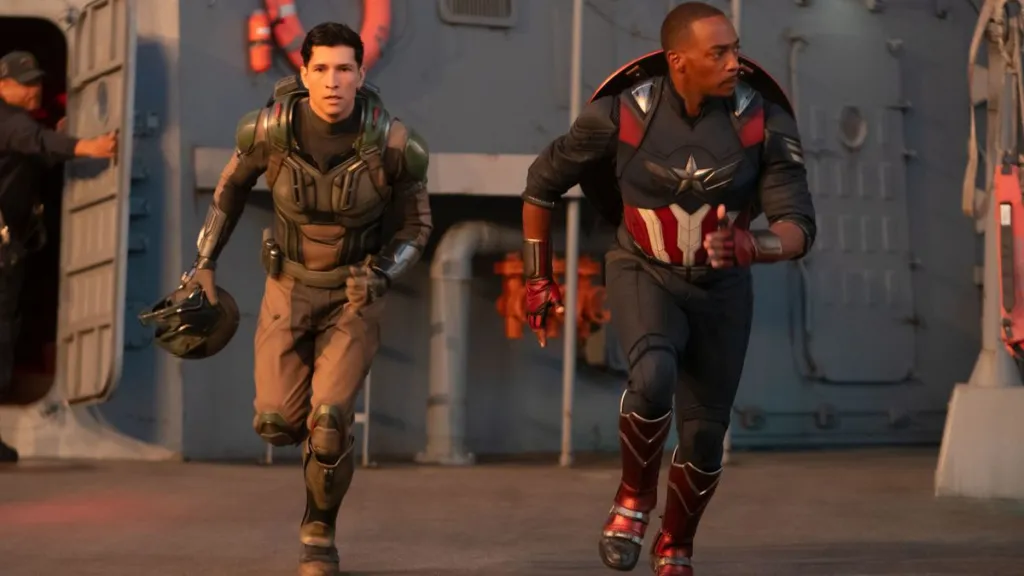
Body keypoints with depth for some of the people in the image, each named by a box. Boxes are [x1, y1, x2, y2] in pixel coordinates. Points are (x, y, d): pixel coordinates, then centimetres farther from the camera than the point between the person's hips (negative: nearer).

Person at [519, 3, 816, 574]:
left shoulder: (765, 124, -18)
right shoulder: (621, 116, -18)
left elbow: (800, 229, -19)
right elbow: (543, 183, -1)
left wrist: (749, 246, -42)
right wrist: (538, 277, 4)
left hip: (722, 287, 2)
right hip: (644, 274, -2)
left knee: (704, 435, 5)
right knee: (654, 378, -32)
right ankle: (635, 496, -4)